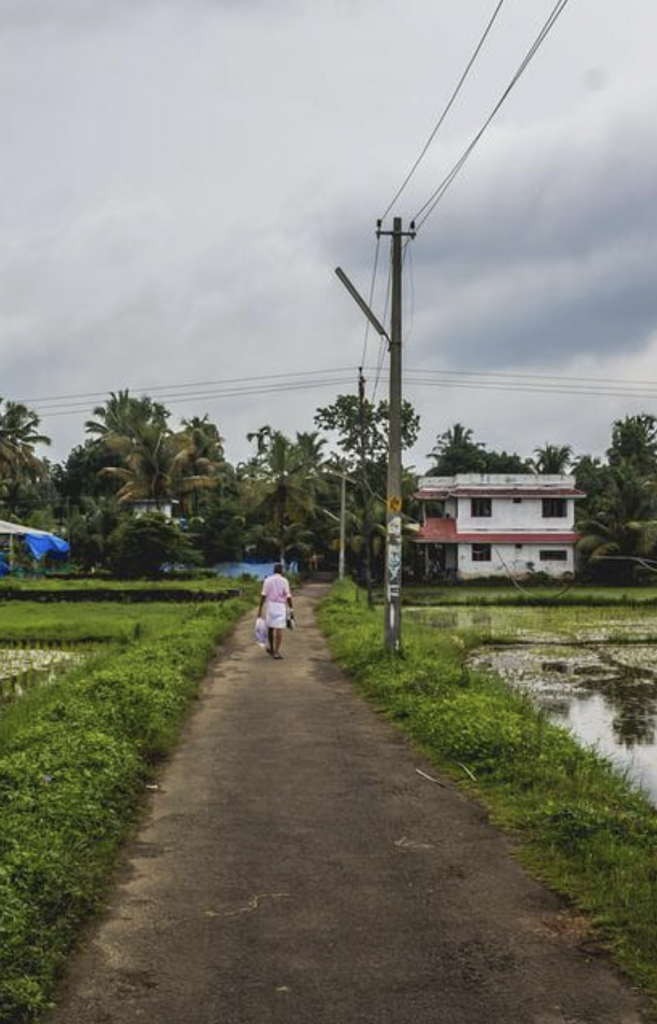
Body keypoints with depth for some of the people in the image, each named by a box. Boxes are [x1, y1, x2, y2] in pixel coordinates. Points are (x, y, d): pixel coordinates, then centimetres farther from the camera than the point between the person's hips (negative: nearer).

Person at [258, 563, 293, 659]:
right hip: (281, 606, -2)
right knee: (279, 629, -4)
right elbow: (288, 597, -5)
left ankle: (271, 648, 32)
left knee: (270, 627, 18)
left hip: (270, 605, 2)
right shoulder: (284, 581, -5)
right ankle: (276, 652, -11)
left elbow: (263, 595, -6)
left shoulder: (268, 580, -2)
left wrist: (260, 609, -2)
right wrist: (291, 610, 2)